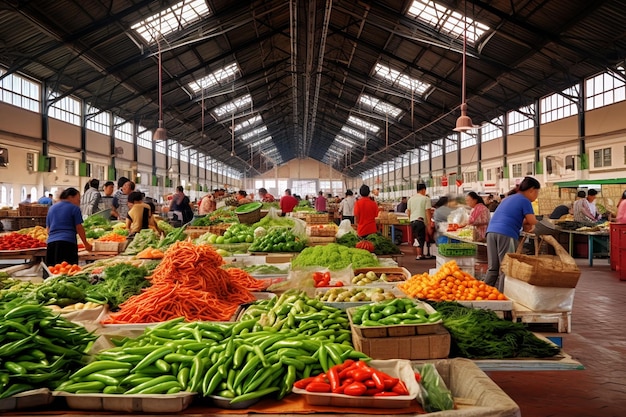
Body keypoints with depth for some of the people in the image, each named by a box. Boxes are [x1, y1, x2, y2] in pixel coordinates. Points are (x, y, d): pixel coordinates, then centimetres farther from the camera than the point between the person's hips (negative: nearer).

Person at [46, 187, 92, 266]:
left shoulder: (52, 208, 20)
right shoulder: (74, 208, 3)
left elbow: (48, 229, 21)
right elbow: (79, 228, 2)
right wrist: (86, 244, 11)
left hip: (51, 242, 5)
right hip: (68, 242, -5)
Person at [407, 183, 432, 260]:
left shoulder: (410, 199, 13)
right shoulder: (426, 199, -3)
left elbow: (408, 212, 15)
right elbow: (427, 212, -8)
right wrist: (429, 223, -7)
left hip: (412, 220, 6)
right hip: (421, 220, -5)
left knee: (416, 238, 11)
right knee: (421, 238, 0)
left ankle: (418, 254, 13)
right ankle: (419, 255, 1)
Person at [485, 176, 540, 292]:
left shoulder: (508, 198, 27)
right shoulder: (525, 201, 2)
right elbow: (532, 221, -1)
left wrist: (523, 223, 16)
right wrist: (526, 224, 20)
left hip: (491, 231, 7)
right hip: (505, 234, -7)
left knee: (492, 267, 11)